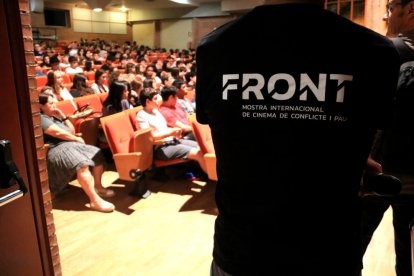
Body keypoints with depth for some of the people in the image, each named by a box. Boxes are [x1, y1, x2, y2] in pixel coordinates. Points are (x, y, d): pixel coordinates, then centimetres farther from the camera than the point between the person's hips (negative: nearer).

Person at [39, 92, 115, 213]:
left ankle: (98, 186, 7)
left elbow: (72, 131, 20)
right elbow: (58, 133, -14)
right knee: (82, 164, -35)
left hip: (71, 145, 10)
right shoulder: (41, 119, -5)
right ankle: (95, 200, -39)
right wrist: (76, 139, -3)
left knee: (97, 154, -2)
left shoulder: (55, 117, 23)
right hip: (57, 150, -10)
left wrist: (63, 116, 12)